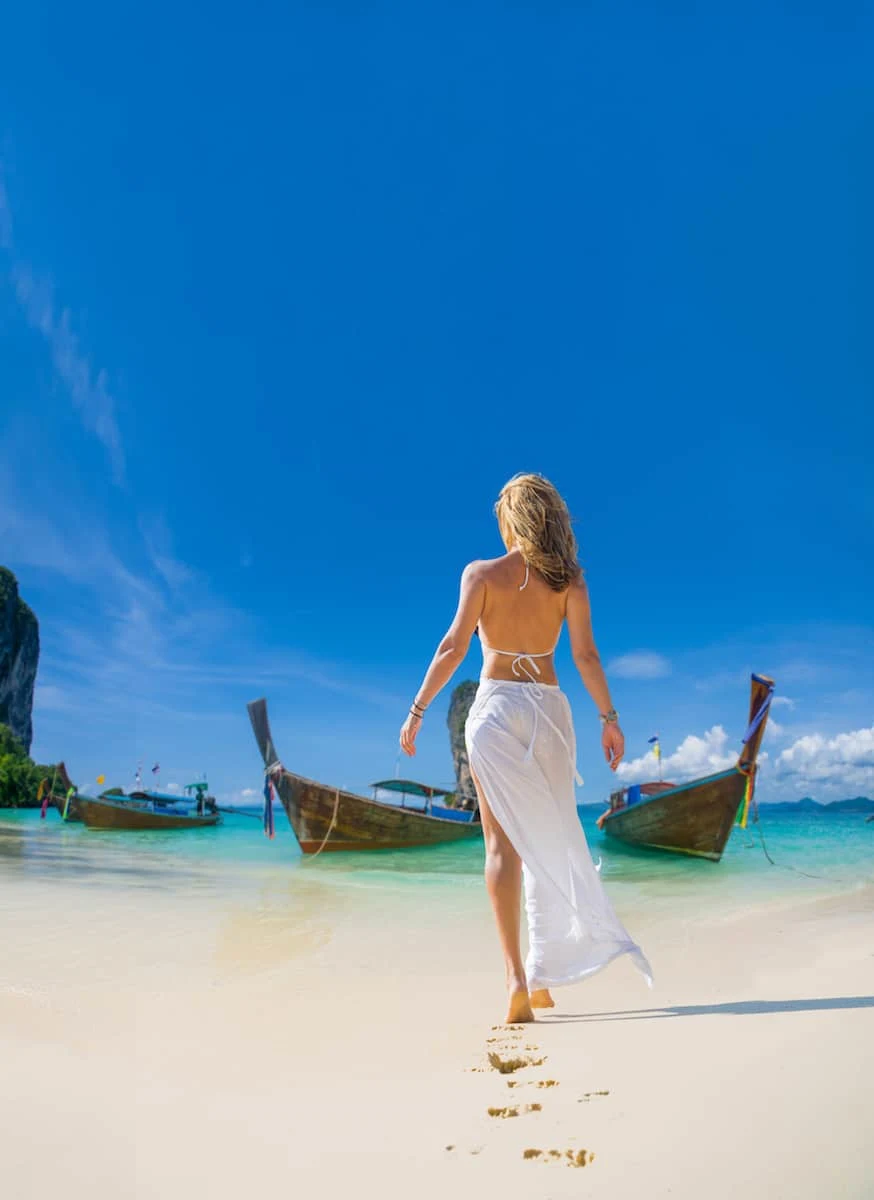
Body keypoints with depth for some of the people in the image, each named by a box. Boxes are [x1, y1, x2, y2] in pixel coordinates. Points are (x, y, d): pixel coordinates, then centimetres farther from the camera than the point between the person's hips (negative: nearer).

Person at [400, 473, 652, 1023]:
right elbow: (586, 654, -2)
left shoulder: (482, 573, -2)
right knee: (552, 839, 12)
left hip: (495, 707, -2)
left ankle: (517, 975, -6)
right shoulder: (569, 580, 3)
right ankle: (544, 976, 18)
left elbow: (454, 645, -8)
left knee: (503, 842, 1)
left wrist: (418, 709, -4)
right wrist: (609, 717, 4)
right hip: (550, 710, 2)